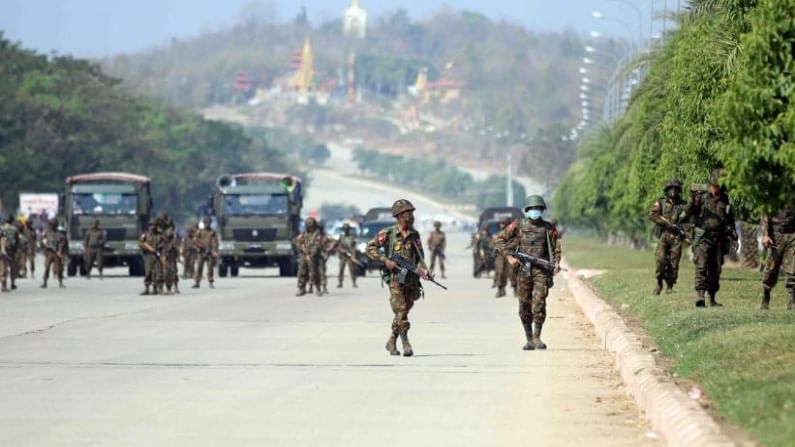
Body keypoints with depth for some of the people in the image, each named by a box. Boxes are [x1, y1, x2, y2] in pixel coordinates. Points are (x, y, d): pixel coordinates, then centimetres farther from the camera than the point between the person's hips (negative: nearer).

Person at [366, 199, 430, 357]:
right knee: (400, 311, -11)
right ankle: (406, 344, -12)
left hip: (411, 278, 5)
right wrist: (385, 260, -12)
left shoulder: (415, 235, 9)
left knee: (403, 312, 10)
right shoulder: (387, 233, -4)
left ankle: (392, 342, 23)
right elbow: (370, 248, -2)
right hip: (395, 278, -5)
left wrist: (423, 269, -8)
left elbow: (419, 256, 11)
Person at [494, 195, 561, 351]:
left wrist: (556, 262, -7)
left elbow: (556, 247, 11)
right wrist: (509, 257, -3)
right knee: (525, 306, 2)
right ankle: (529, 339, 12)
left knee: (539, 303, -13)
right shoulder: (518, 225, 5)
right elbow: (499, 239, 6)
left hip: (542, 269, -1)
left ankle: (537, 338, -3)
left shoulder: (548, 228, 7)